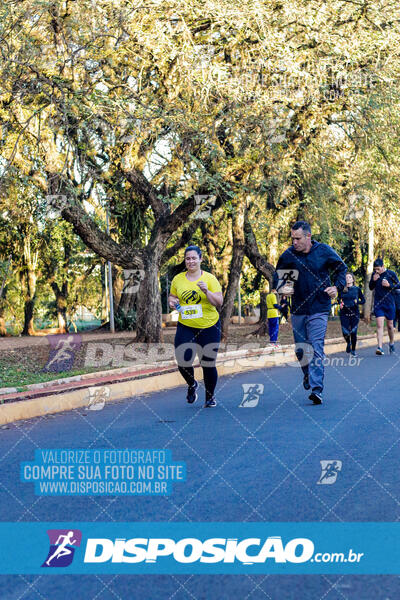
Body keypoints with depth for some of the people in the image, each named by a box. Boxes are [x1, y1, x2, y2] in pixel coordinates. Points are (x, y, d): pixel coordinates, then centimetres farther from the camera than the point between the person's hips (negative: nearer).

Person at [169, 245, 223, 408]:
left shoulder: (210, 279, -3)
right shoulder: (177, 279, 5)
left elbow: (219, 303, -7)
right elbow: (172, 296, 18)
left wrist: (207, 291, -23)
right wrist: (172, 301, -5)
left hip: (209, 327, -2)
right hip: (185, 327, 2)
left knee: (208, 364, 2)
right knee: (183, 362, -11)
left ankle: (210, 396, 25)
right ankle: (192, 385, 23)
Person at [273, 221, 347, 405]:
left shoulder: (323, 251, -4)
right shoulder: (288, 255, -2)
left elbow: (342, 268, 11)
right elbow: (277, 277, 10)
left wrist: (337, 287, -4)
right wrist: (282, 287, -11)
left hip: (319, 309, -3)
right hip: (297, 310, 3)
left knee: (316, 349, -11)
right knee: (300, 350, 12)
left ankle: (317, 389, -14)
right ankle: (308, 375, 40)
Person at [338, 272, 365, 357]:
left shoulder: (357, 289, 5)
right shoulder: (342, 289, 7)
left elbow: (363, 300, 10)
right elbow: (339, 299, 21)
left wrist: (356, 302, -8)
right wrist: (340, 304, 0)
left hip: (354, 314, 0)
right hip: (344, 314, 0)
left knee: (353, 332, -4)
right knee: (345, 332, -9)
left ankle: (353, 350, 13)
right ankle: (348, 343, 24)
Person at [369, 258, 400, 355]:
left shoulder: (391, 273, -4)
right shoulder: (374, 274, 3)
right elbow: (371, 287, 12)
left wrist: (389, 285, -16)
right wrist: (373, 280, -8)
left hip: (389, 303, -1)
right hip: (378, 303, 1)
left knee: (390, 325, 9)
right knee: (379, 325, -11)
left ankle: (391, 343, 33)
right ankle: (380, 347, -18)